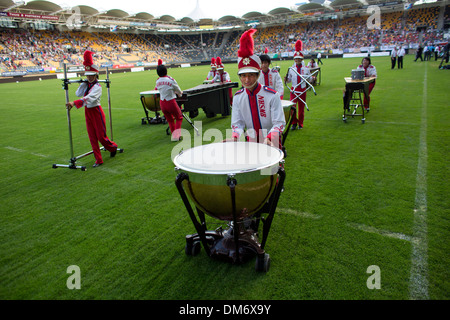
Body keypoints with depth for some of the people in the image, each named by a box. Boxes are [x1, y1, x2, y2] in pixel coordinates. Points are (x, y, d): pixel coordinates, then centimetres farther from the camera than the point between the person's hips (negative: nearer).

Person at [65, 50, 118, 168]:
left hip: (96, 112, -7)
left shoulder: (97, 87, -17)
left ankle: (113, 147, 32)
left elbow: (88, 98, -33)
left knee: (101, 136, 1)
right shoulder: (86, 85, 9)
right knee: (92, 137, 7)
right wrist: (83, 83, -6)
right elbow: (78, 94, -2)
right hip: (87, 112, 7)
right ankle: (98, 160, 13)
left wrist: (74, 103, -45)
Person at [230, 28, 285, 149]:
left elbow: (279, 123, -16)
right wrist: (234, 137, -23)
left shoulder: (272, 95, -15)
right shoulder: (238, 97, -3)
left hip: (271, 142, -3)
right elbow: (237, 123, -2)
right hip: (251, 141, 3)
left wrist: (269, 137, -34)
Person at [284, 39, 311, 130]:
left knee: (301, 108, 8)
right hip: (294, 90, 0)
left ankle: (300, 124, 23)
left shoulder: (306, 69, 2)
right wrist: (286, 80, -14)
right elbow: (289, 80, 6)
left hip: (302, 90, 0)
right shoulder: (291, 69, 2)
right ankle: (294, 123, 10)